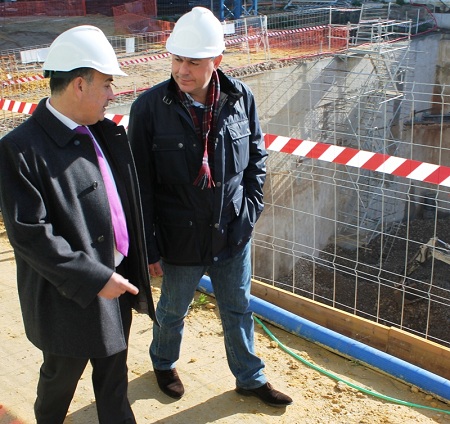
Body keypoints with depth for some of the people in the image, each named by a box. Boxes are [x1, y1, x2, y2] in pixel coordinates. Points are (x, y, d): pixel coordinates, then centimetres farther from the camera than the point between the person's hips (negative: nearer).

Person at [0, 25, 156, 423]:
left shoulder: (106, 133, 1)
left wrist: (144, 253, 9)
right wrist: (92, 278, -22)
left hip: (117, 279, 6)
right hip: (70, 296, -5)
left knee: (114, 374, 22)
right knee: (62, 375, 19)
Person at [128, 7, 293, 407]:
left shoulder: (240, 97, -10)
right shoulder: (149, 107, -17)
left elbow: (257, 157, 5)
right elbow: (141, 185, -12)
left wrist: (250, 210, -1)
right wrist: (149, 247, -9)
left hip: (233, 235, 3)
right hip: (181, 239, -2)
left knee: (238, 311, 20)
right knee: (173, 311, 21)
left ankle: (250, 378, 44)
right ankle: (163, 363, 52)